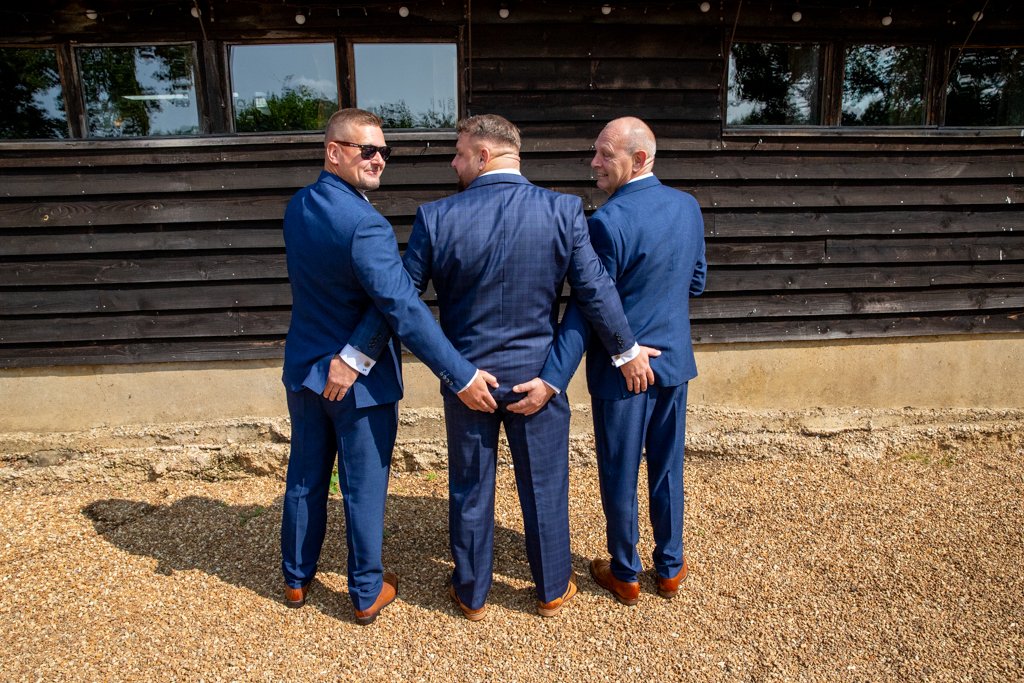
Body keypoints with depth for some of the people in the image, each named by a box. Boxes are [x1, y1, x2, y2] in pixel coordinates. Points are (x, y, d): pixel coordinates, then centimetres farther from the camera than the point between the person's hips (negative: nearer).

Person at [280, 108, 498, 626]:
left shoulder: (297, 208, 0)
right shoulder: (364, 225, -26)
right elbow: (405, 311, -29)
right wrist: (462, 376, -26)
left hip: (305, 368, 7)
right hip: (360, 378, -7)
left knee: (305, 479, 20)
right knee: (363, 489, 10)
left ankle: (296, 579, 39)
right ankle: (367, 594, 28)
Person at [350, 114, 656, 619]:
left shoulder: (436, 217, -13)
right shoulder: (563, 210, -11)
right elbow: (595, 291, -10)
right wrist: (627, 351, 4)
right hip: (538, 376, 1)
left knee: (469, 489, 16)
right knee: (544, 487, 17)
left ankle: (471, 594, 35)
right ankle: (553, 590, 36)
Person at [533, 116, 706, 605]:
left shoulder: (608, 221, -20)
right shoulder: (688, 206, 1)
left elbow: (586, 310, -23)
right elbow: (696, 283, 10)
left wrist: (552, 379, -22)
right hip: (674, 361, 6)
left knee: (619, 475, 11)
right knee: (667, 469, 18)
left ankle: (625, 574, 29)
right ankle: (670, 569, 34)